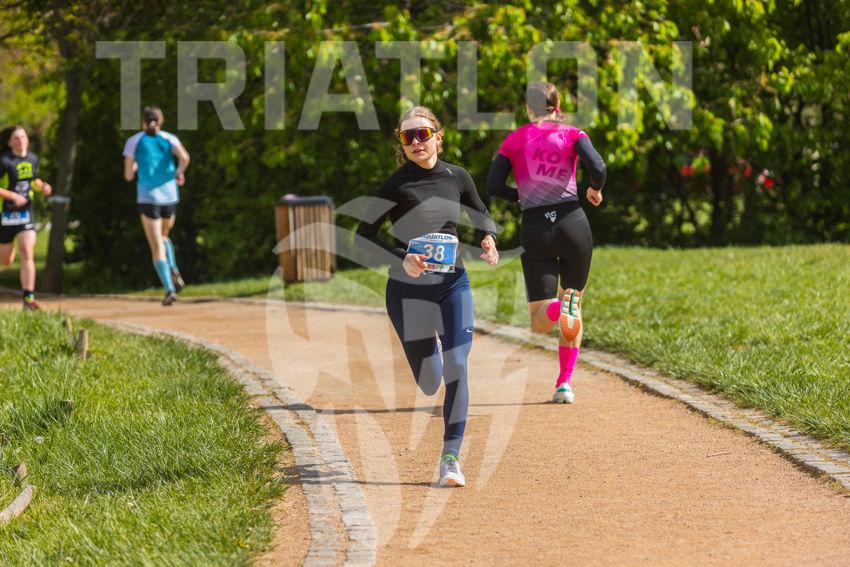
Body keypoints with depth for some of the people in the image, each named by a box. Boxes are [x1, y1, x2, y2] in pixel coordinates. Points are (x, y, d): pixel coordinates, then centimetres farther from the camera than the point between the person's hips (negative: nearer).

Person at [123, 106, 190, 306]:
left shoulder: (134, 142, 4)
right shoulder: (169, 139, 6)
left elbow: (128, 176, 3)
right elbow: (184, 157, -13)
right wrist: (179, 172, 7)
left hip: (147, 197, -2)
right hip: (169, 195, 2)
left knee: (157, 247, -3)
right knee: (163, 235, 28)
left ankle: (169, 288, -21)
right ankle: (173, 271, 4)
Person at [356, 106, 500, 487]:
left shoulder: (457, 177, 4)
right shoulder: (396, 184, -7)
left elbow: (482, 217, 20)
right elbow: (363, 237, -7)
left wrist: (488, 238, -3)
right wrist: (401, 259, -22)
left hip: (453, 283, 2)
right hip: (408, 288, -2)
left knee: (457, 369, -13)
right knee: (429, 384, 6)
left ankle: (451, 458, -6)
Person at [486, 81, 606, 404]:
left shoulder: (513, 140, 10)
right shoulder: (572, 134, 5)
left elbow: (493, 187, 3)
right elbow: (597, 167, -11)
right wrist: (596, 190, 10)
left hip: (534, 230, 0)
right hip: (572, 224, 0)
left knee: (540, 323, 1)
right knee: (575, 305, 18)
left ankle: (559, 306, -35)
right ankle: (565, 383, 8)